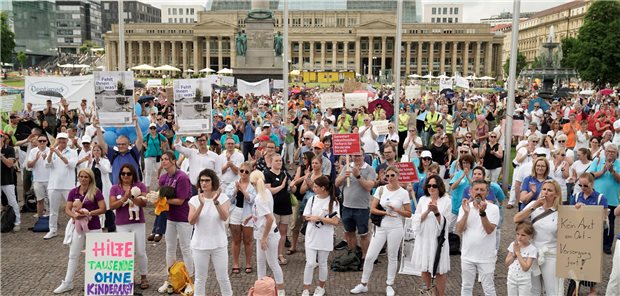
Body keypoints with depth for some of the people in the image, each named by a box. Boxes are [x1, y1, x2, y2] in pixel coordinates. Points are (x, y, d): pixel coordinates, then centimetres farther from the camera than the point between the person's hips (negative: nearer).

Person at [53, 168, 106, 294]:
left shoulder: (96, 192, -9)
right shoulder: (73, 192, 2)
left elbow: (103, 209, -13)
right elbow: (67, 209, 0)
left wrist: (88, 213, -24)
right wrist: (74, 215, -21)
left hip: (93, 228, -4)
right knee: (73, 255, 10)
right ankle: (67, 283, 18)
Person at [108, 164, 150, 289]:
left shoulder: (140, 186, 0)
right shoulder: (115, 188, 4)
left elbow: (144, 203, -11)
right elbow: (112, 206, -5)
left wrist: (132, 197, -25)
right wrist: (124, 198, -18)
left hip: (138, 223, -1)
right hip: (122, 225, 1)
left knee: (140, 252, 3)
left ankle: (143, 277, 17)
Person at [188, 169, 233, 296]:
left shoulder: (222, 197, -7)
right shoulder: (194, 199, -4)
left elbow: (224, 217, -22)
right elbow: (191, 221, -16)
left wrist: (216, 201, -35)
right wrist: (201, 205, -29)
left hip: (219, 244, -1)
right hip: (199, 245, 1)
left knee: (223, 277, 9)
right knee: (200, 278, 12)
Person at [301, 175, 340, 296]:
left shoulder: (333, 201, -10)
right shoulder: (312, 199, -2)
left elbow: (335, 221, -15)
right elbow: (306, 217, 0)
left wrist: (318, 218, -20)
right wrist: (325, 219, -13)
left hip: (325, 238, -1)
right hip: (311, 236, 2)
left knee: (322, 263, 13)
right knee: (310, 263, -1)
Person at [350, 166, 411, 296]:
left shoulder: (403, 193, -4)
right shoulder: (380, 189, 0)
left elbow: (409, 214, 0)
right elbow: (372, 209, -2)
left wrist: (397, 210, -16)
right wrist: (385, 213, -17)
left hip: (395, 228, -2)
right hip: (380, 228, 2)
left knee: (392, 257, 10)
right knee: (369, 256, 2)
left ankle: (389, 285, 26)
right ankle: (363, 284, 17)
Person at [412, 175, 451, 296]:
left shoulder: (446, 201, -5)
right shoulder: (423, 200, 4)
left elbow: (445, 224, -6)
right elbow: (416, 220, 0)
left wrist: (436, 212, -22)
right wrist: (427, 211, -15)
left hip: (439, 239, -3)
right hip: (423, 239, 3)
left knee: (440, 270, 3)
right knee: (425, 269, 13)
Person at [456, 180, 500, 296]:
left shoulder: (493, 208, -8)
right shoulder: (464, 206, -1)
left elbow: (489, 230, -18)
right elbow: (459, 230, -9)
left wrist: (482, 212, -31)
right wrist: (466, 213, -22)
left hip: (486, 257, -2)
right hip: (467, 256, 3)